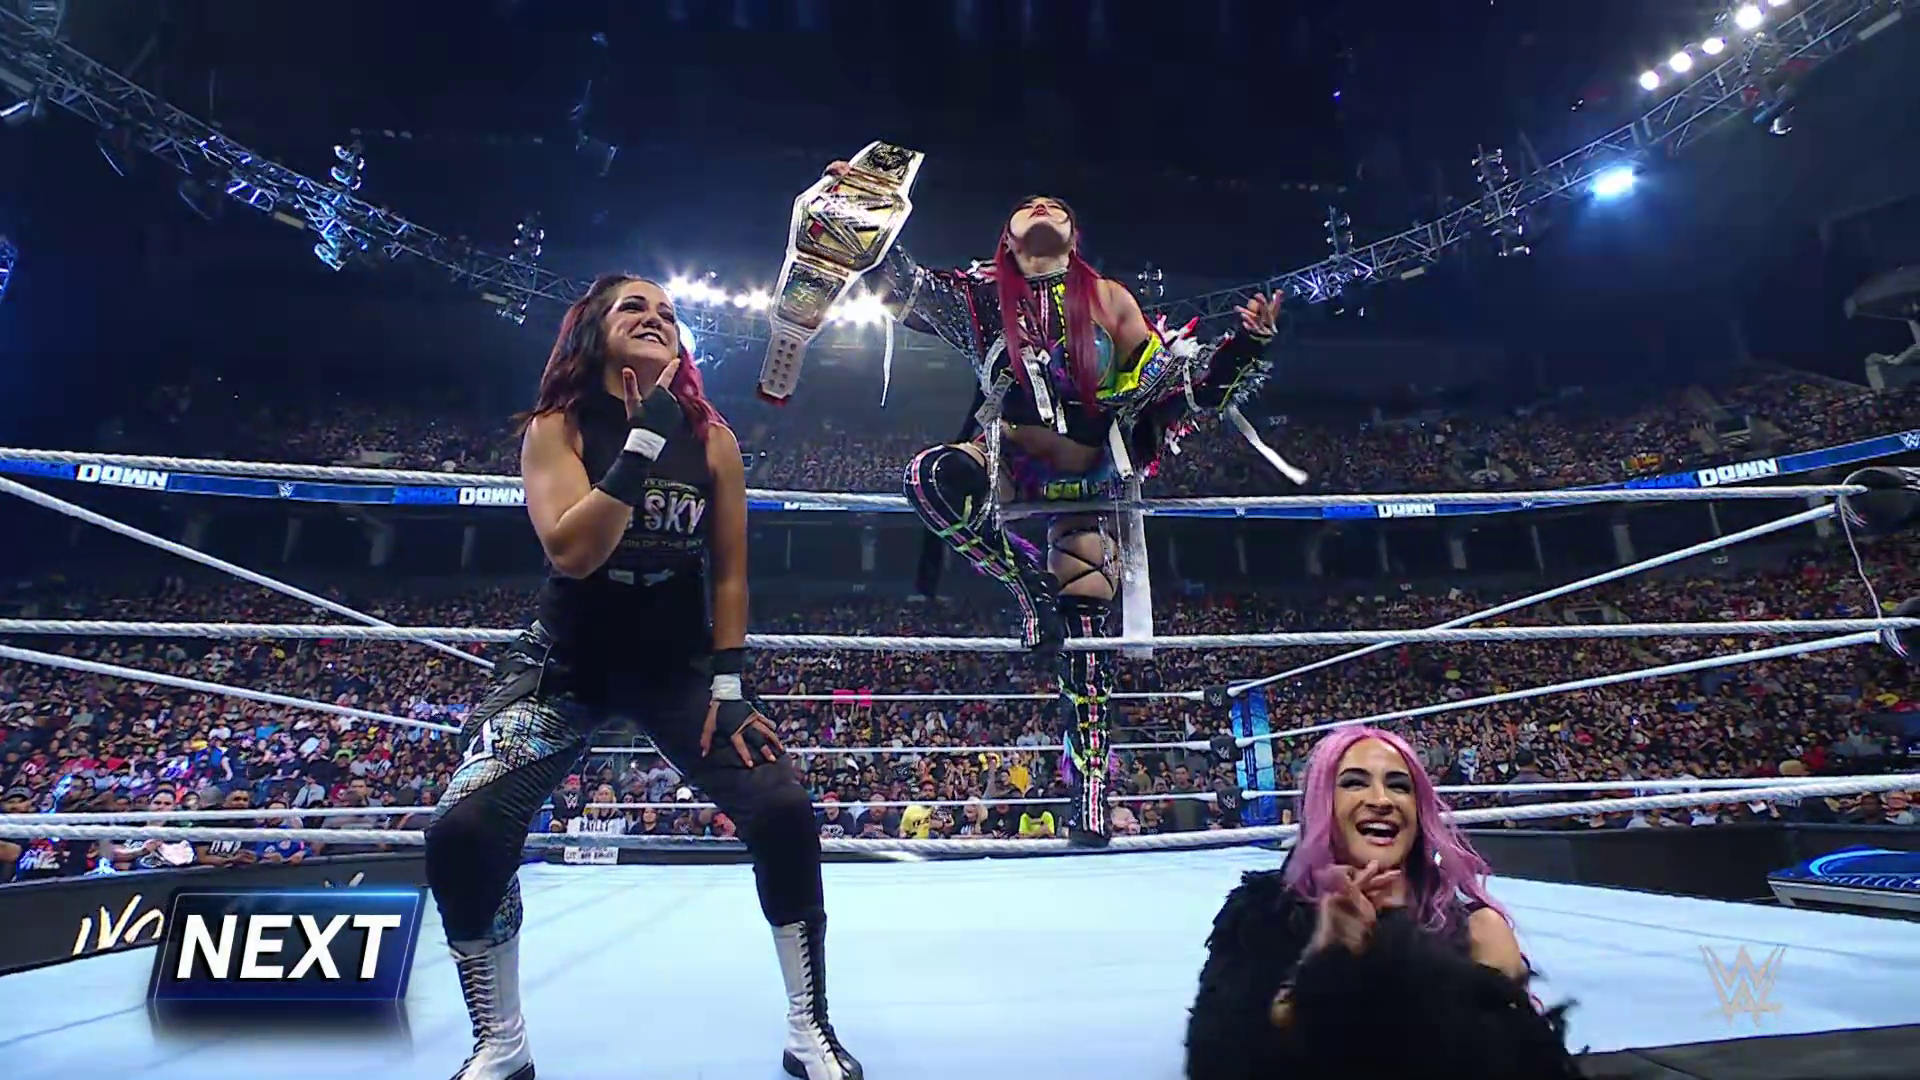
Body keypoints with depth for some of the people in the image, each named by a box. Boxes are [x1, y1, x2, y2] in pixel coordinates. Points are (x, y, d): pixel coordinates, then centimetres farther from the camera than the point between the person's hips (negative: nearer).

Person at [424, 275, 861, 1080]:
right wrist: (643, 440, -29)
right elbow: (571, 552, -24)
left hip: (679, 664, 1)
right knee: (462, 831, -16)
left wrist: (727, 683, -7)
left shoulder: (709, 438, -3)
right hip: (566, 662, 0)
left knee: (785, 812, -16)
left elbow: (729, 571, -1)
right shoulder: (557, 427, -8)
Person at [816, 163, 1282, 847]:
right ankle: (1028, 585, -16)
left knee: (1086, 613, -8)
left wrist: (1244, 347, -2)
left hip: (1084, 468, 1)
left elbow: (1171, 385, 10)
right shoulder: (985, 294, 11)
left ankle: (1090, 780, 0)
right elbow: (902, 287, -1)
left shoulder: (1108, 298, 13)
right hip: (1008, 452, 0)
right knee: (932, 475, -35)